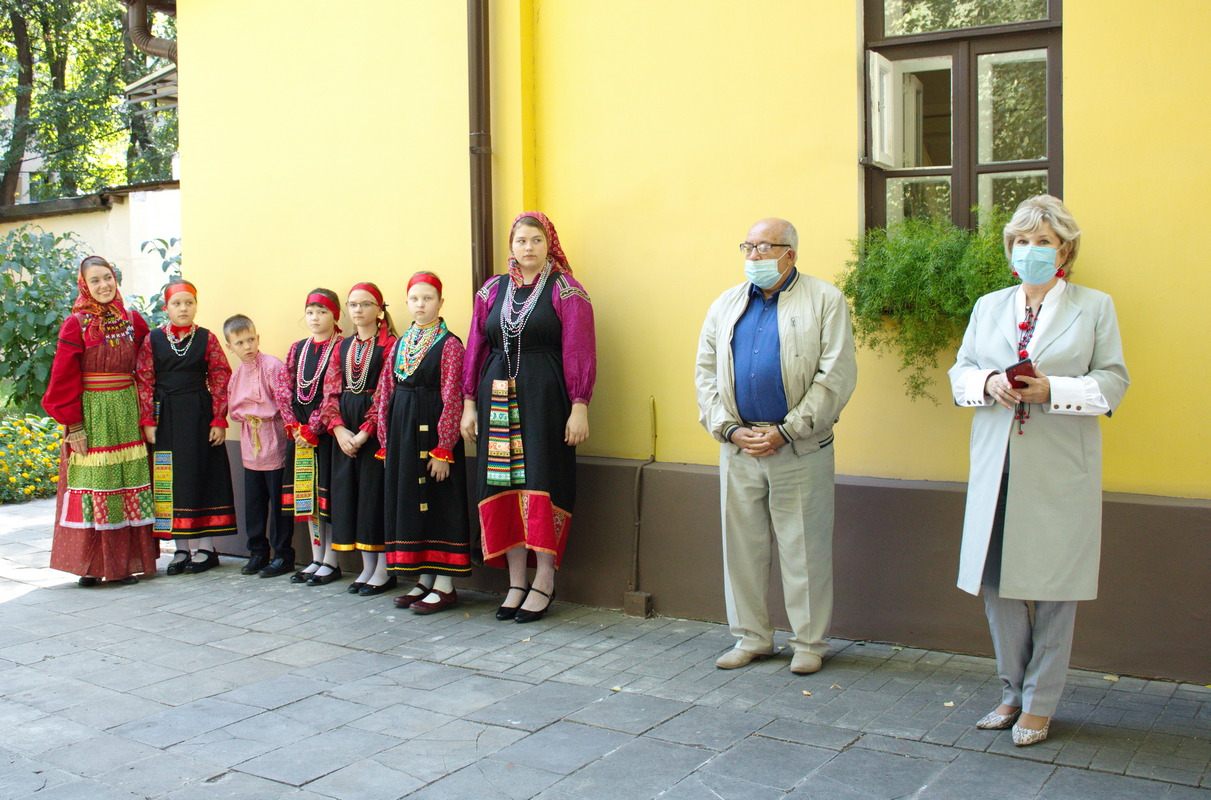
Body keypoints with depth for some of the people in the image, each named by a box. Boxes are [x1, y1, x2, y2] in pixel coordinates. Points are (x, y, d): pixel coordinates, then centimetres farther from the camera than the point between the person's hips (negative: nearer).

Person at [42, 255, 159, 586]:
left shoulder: (133, 320, 7)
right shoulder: (76, 324, -3)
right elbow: (65, 379, -5)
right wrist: (74, 425, -10)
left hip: (127, 414, 3)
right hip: (90, 415, -3)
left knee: (130, 483, 3)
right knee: (93, 485, 0)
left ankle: (125, 563, 10)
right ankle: (90, 566, 6)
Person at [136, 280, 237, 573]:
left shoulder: (207, 339, 2)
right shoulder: (152, 340, 4)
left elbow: (221, 380, -1)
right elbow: (143, 382, 2)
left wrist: (219, 420, -7)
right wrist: (147, 421, -5)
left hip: (199, 415, -1)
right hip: (166, 418, 1)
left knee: (203, 475, 1)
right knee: (172, 479, 4)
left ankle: (206, 547, 9)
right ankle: (182, 547, 12)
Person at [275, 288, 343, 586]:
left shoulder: (341, 349, -6)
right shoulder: (297, 349, 13)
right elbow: (284, 390, 8)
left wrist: (312, 429, -15)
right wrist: (294, 427, -4)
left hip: (326, 430, -6)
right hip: (299, 431, 6)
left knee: (328, 492, -3)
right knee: (307, 494, 10)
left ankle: (330, 562, 5)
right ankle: (316, 559, 19)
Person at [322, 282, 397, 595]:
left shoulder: (389, 344, -5)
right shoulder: (342, 346, 14)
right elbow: (330, 392, 9)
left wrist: (364, 432, -18)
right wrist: (339, 429, -6)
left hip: (376, 429, -6)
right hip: (345, 430, 6)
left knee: (376, 492, -4)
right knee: (350, 492, 7)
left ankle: (384, 570, 6)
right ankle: (367, 567, 18)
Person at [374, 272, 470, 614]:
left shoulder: (449, 344, -7)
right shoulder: (399, 345, 13)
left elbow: (452, 398, -12)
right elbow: (384, 395, 13)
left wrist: (443, 449, -17)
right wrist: (386, 442, 7)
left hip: (431, 431, -7)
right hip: (402, 431, 7)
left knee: (439, 502, -2)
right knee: (408, 500, 10)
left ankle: (445, 585, 6)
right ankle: (423, 580, 21)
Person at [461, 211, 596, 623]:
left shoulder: (565, 290, 0)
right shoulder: (492, 291, 12)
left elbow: (578, 350, -7)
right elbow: (475, 348, 13)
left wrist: (579, 407, -13)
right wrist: (469, 403, 8)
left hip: (545, 399, -4)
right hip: (499, 399, 4)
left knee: (542, 483, -4)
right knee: (503, 486, 4)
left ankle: (544, 582, 6)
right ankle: (516, 582, 12)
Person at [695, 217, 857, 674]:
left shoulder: (825, 301, 0)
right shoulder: (726, 305, 13)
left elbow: (837, 376, -7)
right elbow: (705, 373, 11)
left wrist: (785, 432, -13)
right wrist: (730, 429, -4)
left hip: (800, 447, -4)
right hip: (738, 445, 4)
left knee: (804, 549, 3)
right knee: (741, 544, 9)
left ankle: (809, 642, 16)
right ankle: (751, 637, 22)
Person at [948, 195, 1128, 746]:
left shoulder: (1094, 307, 5)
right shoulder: (988, 307, 15)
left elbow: (1112, 381, -1)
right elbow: (960, 372, 12)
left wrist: (1052, 390, -16)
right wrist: (989, 384, -10)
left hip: (1060, 470, -3)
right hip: (997, 467, 3)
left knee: (1054, 584, 2)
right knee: (997, 579, 6)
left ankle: (1039, 703, 15)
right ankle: (1013, 691, 23)